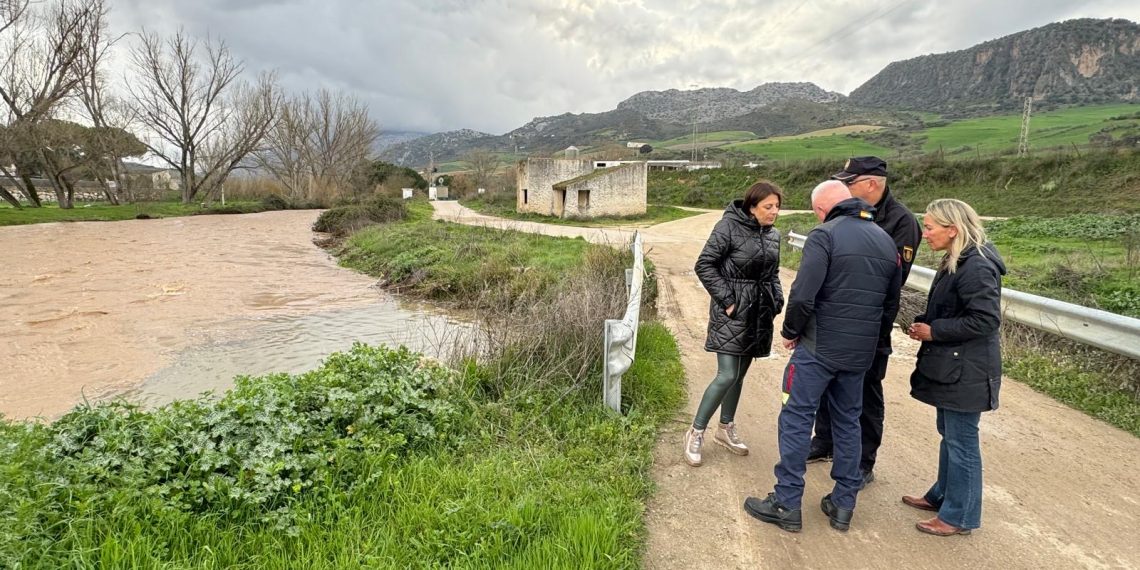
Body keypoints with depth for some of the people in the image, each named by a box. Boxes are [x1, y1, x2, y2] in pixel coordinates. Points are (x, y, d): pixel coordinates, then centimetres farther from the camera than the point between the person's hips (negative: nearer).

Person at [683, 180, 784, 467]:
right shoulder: (729, 226, -11)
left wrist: (777, 300, 4)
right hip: (732, 313, -7)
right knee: (727, 376, -10)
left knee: (740, 375, 15)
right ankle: (696, 432, 7)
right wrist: (726, 300, -15)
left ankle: (725, 429, 32)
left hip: (759, 314, 7)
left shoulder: (773, 235, 10)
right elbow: (704, 265, -13)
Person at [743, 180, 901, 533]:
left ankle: (787, 504, 10)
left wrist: (790, 331, -4)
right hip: (862, 353, 7)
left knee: (797, 419, 3)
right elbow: (890, 304, 15)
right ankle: (843, 505, 26)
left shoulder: (825, 235, -12)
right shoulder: (887, 241, 10)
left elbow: (803, 295, -20)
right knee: (848, 422, 17)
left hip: (819, 347, -7)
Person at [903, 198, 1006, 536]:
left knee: (961, 441, 3)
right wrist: (923, 322, 3)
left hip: (966, 371, -10)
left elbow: (985, 320, -24)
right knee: (949, 434, 21)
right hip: (950, 366, 10)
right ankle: (942, 496, 37)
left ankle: (960, 516, 19)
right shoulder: (956, 262, 9)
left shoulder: (976, 267, -21)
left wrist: (933, 331, -18)